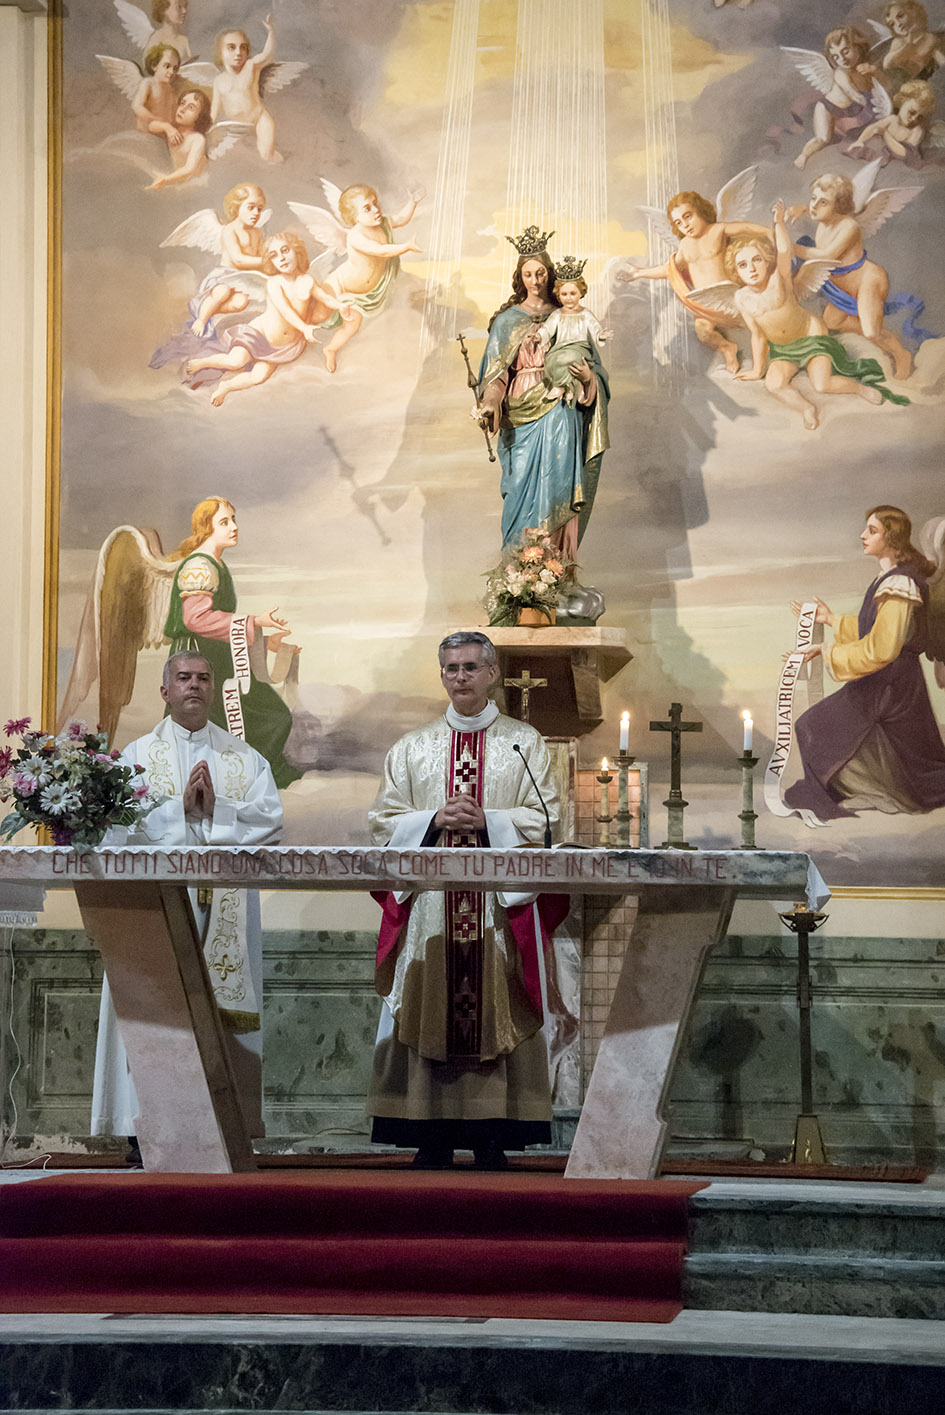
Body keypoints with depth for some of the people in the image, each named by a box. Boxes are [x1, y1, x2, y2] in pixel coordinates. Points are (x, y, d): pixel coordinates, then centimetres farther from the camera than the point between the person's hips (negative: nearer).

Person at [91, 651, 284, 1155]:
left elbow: (270, 818, 2)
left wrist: (215, 809, -11)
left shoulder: (244, 757, 16)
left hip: (226, 907, 2)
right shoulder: (138, 755, 11)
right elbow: (122, 824, -3)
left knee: (223, 1013, -4)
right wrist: (181, 808, -12)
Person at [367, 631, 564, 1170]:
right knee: (431, 1017, -2)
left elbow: (545, 820, 0)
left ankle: (492, 1141, -1)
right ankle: (434, 1140, 2)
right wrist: (435, 821, -10)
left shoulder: (525, 744, 8)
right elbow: (385, 821, 8)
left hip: (500, 906, -2)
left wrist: (485, 820, -14)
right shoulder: (412, 748, 14)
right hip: (429, 904, 2)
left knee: (496, 1018, -5)